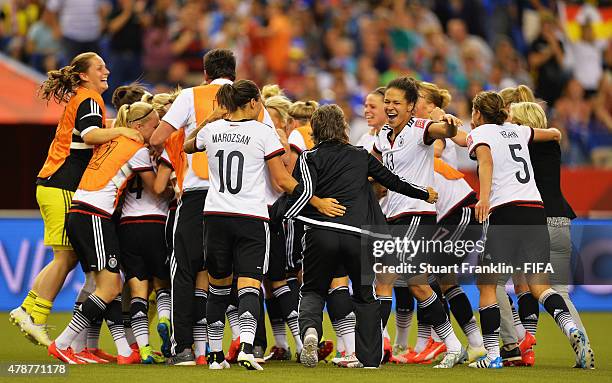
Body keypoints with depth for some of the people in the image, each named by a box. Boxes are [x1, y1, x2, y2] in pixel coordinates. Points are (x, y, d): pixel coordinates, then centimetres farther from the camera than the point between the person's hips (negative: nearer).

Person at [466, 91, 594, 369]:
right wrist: (554, 137, 62)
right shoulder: (516, 131, 23)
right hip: (536, 209, 5)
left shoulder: (479, 133, 7)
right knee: (538, 284, 5)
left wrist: (484, 197, -28)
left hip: (505, 210, -5)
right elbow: (555, 134, 38)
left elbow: (486, 160, -15)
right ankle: (571, 328, -22)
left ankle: (492, 354, -3)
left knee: (487, 284, 4)